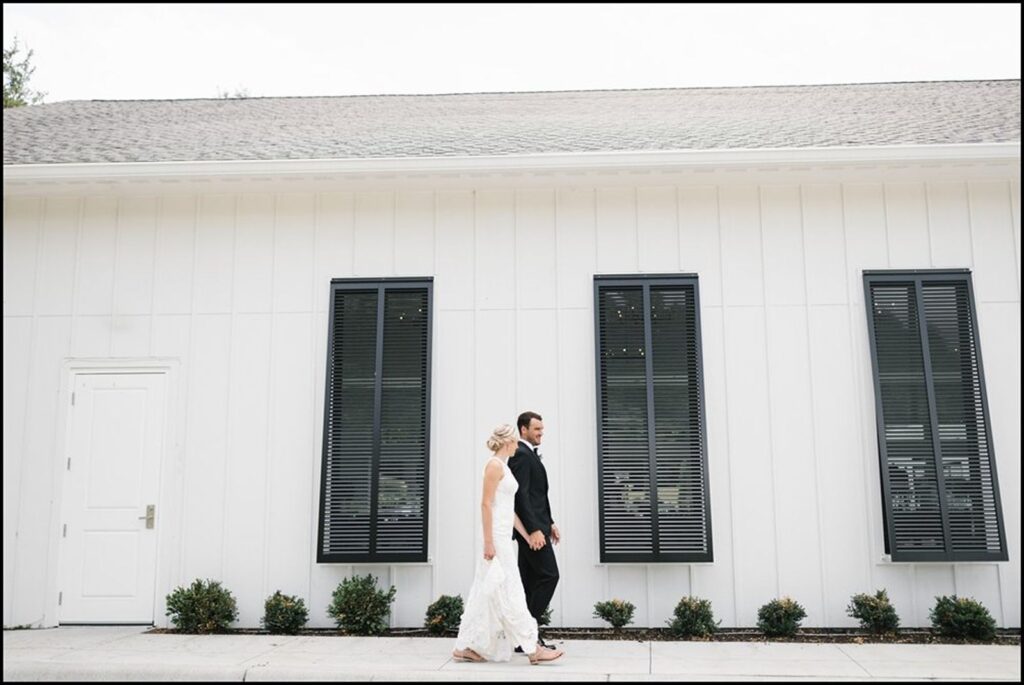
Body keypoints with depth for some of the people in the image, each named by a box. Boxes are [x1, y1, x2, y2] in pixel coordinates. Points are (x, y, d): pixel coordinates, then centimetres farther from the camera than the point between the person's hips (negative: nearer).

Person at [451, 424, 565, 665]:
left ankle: (465, 647, 14)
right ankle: (532, 649, 0)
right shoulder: (495, 465, -11)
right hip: (496, 537, -10)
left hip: (503, 537, 10)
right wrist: (488, 542, -21)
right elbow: (486, 504, -17)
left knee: (486, 594, 10)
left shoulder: (503, 466, 17)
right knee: (508, 593, -4)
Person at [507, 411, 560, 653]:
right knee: (549, 575, -9)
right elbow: (521, 495, -21)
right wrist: (534, 530, -24)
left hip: (533, 526, 10)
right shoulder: (521, 454, -13)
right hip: (531, 528, -10)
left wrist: (549, 524, 18)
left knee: (530, 580, 10)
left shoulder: (529, 455, 19)